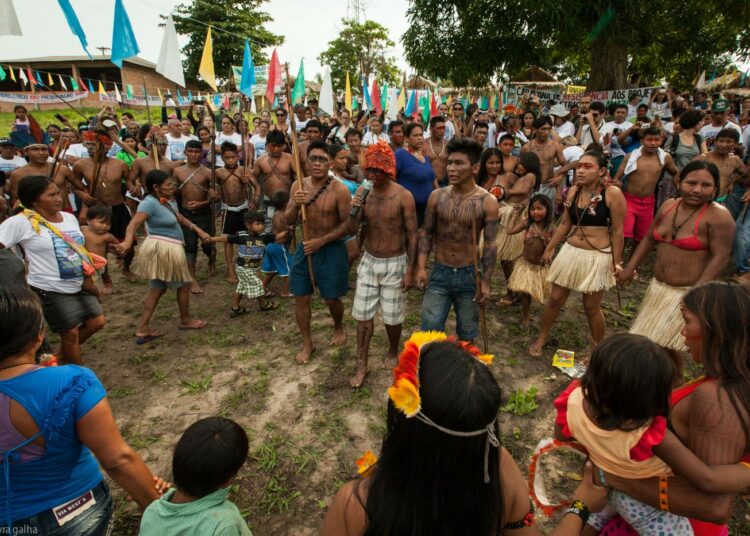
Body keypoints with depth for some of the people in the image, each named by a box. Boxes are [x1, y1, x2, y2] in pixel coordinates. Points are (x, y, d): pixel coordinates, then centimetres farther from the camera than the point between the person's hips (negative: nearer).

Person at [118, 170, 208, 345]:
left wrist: (198, 230, 15)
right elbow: (134, 224, -35)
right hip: (164, 249, -9)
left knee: (158, 288, 15)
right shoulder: (150, 203, -22)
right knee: (184, 284, 10)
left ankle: (142, 329, 20)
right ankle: (186, 320, 31)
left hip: (166, 249, 9)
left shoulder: (169, 199, 6)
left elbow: (179, 217, 20)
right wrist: (128, 241, -53)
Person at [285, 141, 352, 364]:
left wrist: (321, 241, -20)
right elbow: (288, 222, 0)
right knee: (301, 297, 9)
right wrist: (295, 204, -20)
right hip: (305, 248, 4)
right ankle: (307, 343, 28)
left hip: (331, 250, -4)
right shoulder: (298, 186, -1)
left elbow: (347, 224, -13)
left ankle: (339, 327, 42)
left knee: (331, 298, 9)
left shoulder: (339, 190, -15)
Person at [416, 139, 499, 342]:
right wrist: (421, 267, -6)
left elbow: (489, 244, -8)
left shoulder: (487, 201, -9)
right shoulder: (437, 196, -2)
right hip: (439, 272, 2)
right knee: (429, 330, 7)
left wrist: (485, 281, -10)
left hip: (469, 274, -1)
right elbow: (426, 233, 3)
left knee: (467, 333, 16)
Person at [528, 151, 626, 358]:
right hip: (570, 252, 4)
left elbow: (618, 232, -10)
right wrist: (549, 249, 13)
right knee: (555, 299, 10)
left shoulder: (612, 194, -13)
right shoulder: (573, 191, 1)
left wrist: (616, 262, -8)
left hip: (598, 257, -4)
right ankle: (541, 338, 29)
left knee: (592, 307, 8)